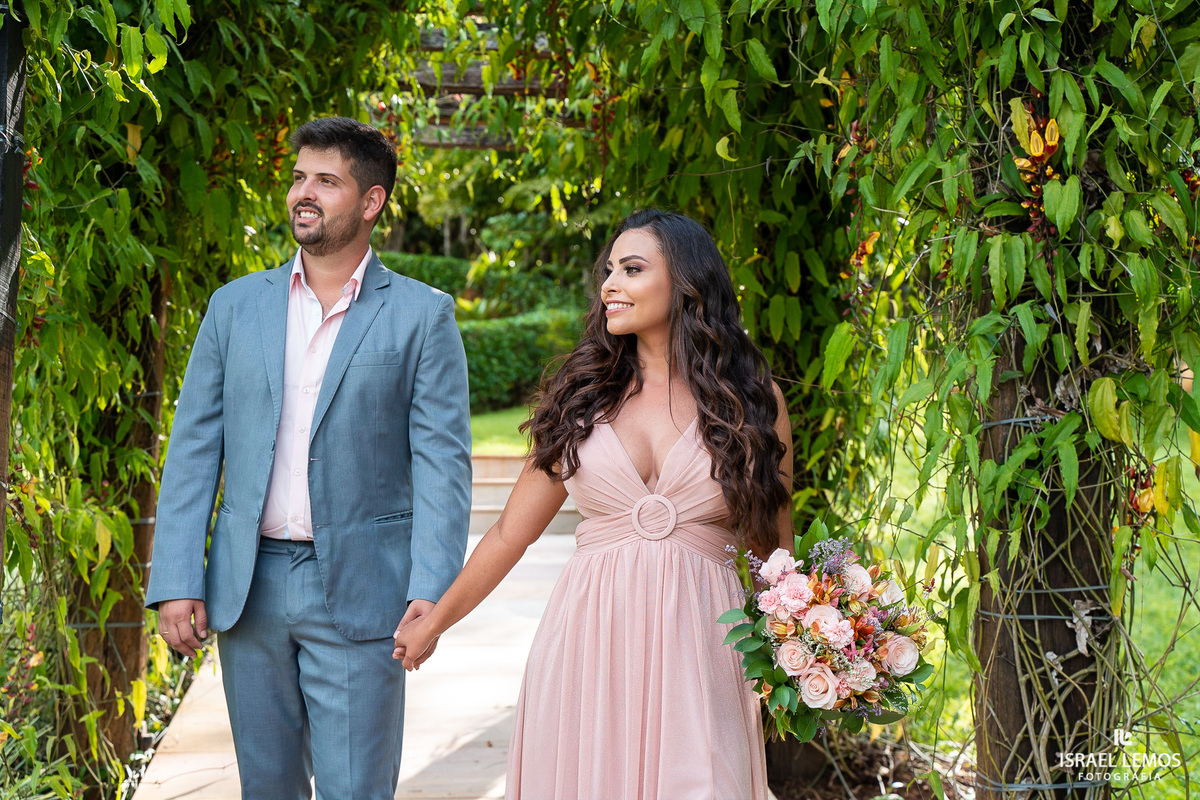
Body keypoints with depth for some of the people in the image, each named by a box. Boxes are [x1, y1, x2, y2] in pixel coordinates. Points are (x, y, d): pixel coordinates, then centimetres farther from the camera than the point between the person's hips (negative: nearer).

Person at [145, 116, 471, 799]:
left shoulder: (421, 315, -1)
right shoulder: (236, 306, 9)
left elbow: (442, 460, -5)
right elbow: (195, 448, 7)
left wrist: (430, 591, -16)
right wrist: (176, 582, -2)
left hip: (359, 590, -3)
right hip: (248, 587, 3)